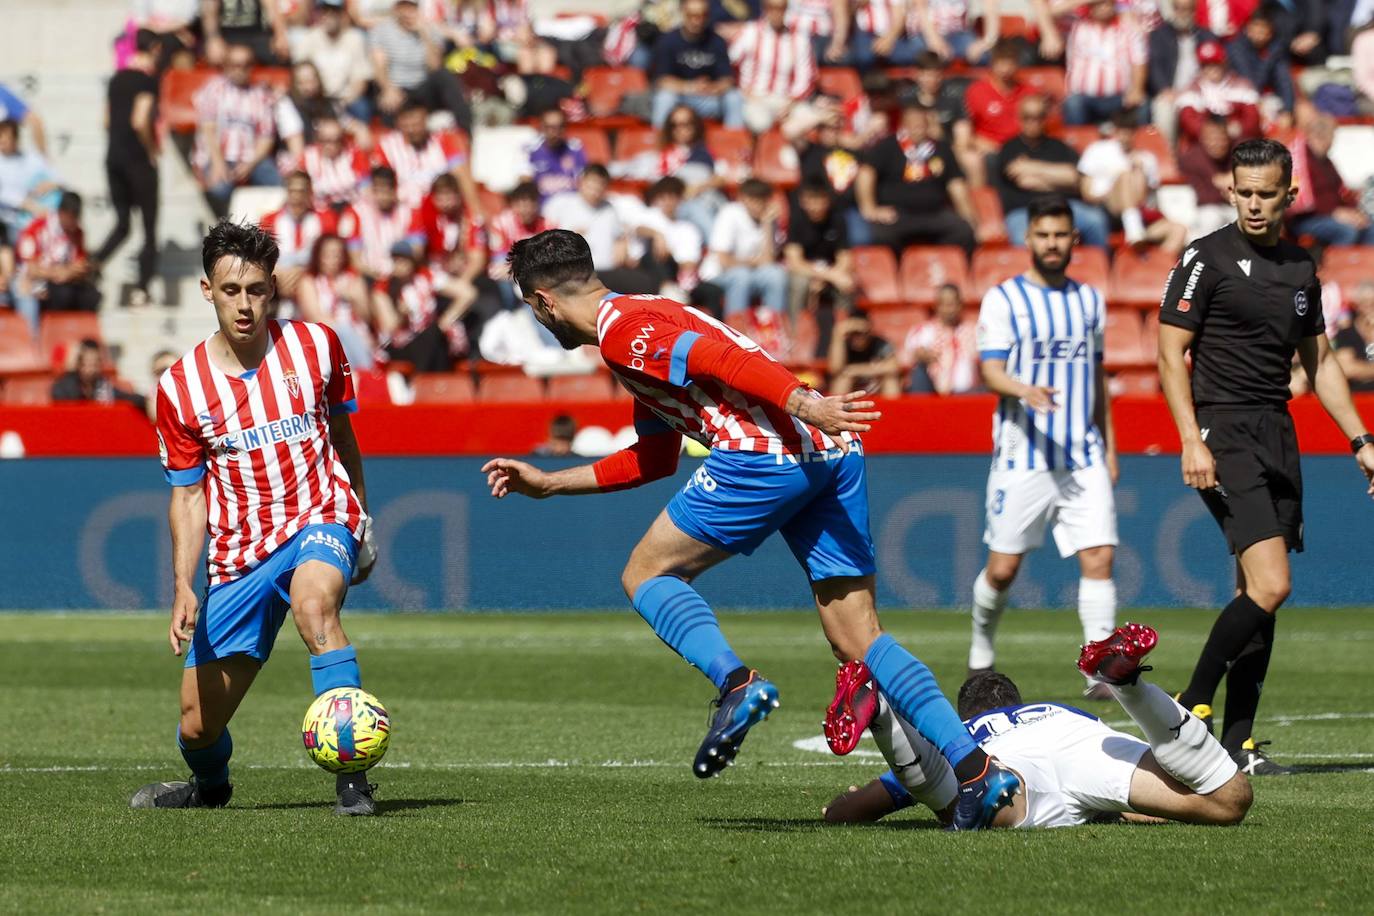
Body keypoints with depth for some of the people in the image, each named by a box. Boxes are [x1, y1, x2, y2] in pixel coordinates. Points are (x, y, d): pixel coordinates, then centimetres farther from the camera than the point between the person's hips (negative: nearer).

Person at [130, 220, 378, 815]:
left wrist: (361, 521, 22)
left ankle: (351, 774, -38)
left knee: (314, 603, -39)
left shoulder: (315, 345, -2)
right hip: (239, 553, 2)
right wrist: (183, 587, -9)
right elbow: (187, 495, 3)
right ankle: (209, 783, 41)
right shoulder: (180, 386, -3)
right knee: (198, 726, 2)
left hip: (321, 521, -2)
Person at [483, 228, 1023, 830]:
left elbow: (724, 357, -14)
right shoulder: (645, 321, 32)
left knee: (646, 575, 7)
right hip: (834, 456, 9)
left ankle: (737, 683, -18)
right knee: (857, 638, 6)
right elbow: (653, 459, 39)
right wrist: (548, 483, 43)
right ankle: (978, 771, -6)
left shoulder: (622, 330, 1)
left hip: (765, 453, -9)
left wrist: (805, 406, -25)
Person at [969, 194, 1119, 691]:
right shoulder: (1003, 299, 0)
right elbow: (990, 371, -7)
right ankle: (981, 648, 26)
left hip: (1084, 458, 3)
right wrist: (1024, 390, -28)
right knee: (1003, 568, 1)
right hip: (1023, 457, -3)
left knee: (1099, 558, -11)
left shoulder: (1090, 299, 14)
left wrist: (1109, 446, 18)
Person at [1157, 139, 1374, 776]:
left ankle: (1237, 742, 8)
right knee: (1270, 586, -19)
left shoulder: (1300, 268, 14)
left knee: (1257, 594, 5)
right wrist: (1191, 440, -17)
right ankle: (1191, 709, -7)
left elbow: (1319, 362, 23)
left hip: (1278, 436, 7)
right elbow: (1171, 354, -7)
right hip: (1225, 433, -7)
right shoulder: (1206, 259, -5)